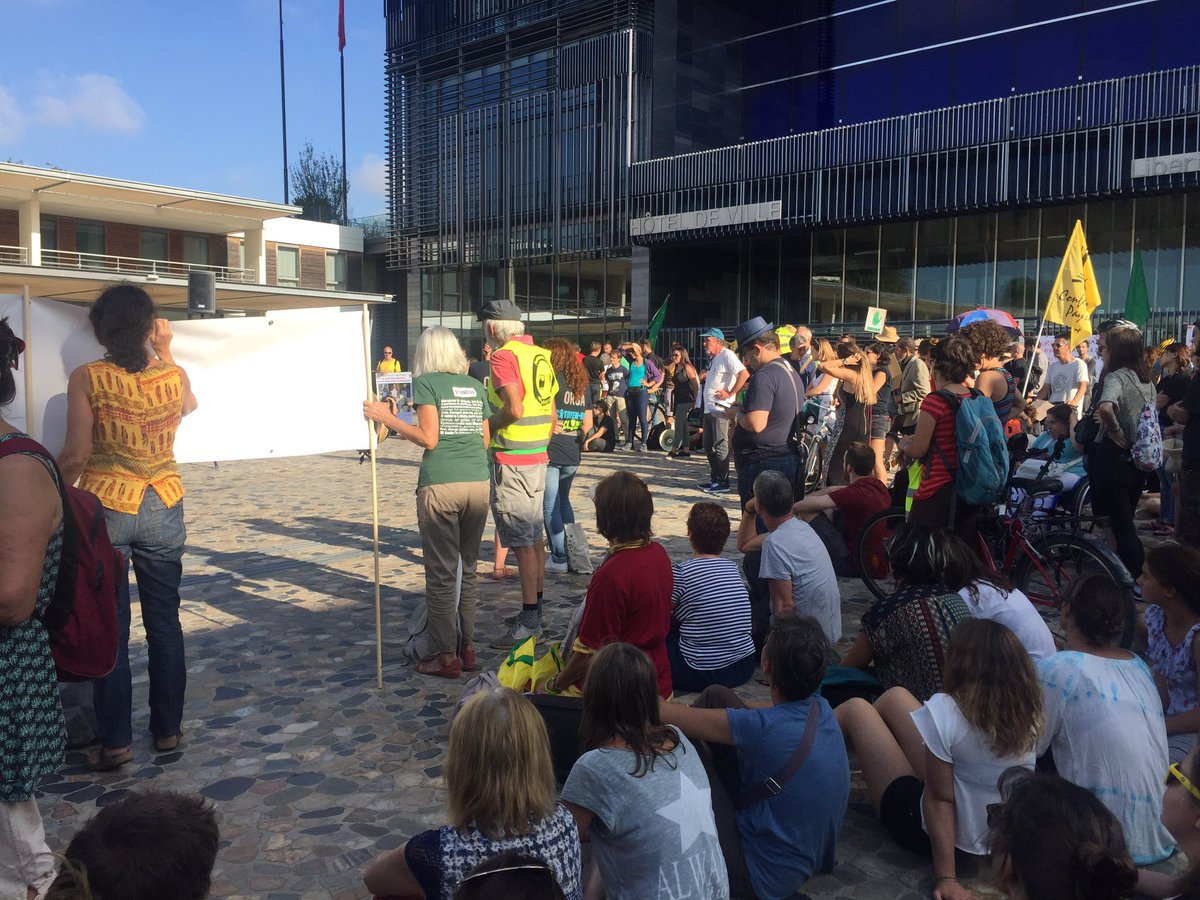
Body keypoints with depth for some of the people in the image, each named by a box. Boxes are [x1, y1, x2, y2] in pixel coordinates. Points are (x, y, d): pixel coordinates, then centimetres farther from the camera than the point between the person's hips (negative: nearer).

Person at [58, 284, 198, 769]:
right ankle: (167, 729, 24)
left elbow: (75, 456, -13)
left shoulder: (87, 378, -12)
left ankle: (115, 741, 14)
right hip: (163, 509, 2)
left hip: (105, 508, -2)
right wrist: (166, 352, 20)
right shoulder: (174, 376, -5)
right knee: (165, 623, 13)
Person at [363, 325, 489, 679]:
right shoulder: (475, 386, 13)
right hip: (478, 483, 5)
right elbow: (485, 440, 13)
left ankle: (446, 655, 10)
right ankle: (467, 647, 22)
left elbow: (428, 439, -9)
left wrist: (386, 417, -1)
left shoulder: (426, 383, -1)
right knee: (467, 569, 15)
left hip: (441, 486, -5)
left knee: (441, 573, 4)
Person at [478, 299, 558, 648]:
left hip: (512, 460, -9)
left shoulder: (504, 356, -13)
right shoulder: (539, 355, 13)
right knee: (534, 536, 15)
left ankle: (529, 622, -3)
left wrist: (485, 426, -8)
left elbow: (514, 409, -24)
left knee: (522, 542, -6)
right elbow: (552, 413, 15)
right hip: (538, 457, 9)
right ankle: (536, 608, 25)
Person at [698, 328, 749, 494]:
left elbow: (744, 374, -23)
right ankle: (714, 479, 22)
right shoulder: (713, 358, 17)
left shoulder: (727, 355, -12)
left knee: (720, 446, -6)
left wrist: (730, 393, -20)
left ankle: (723, 482, -1)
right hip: (709, 408, 10)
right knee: (709, 446, 14)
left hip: (720, 409, -10)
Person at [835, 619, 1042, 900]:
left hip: (929, 831, -6)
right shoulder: (1029, 709, -13)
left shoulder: (946, 711, -30)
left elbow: (940, 799, -26)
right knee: (895, 697, 15)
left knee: (856, 708, 8)